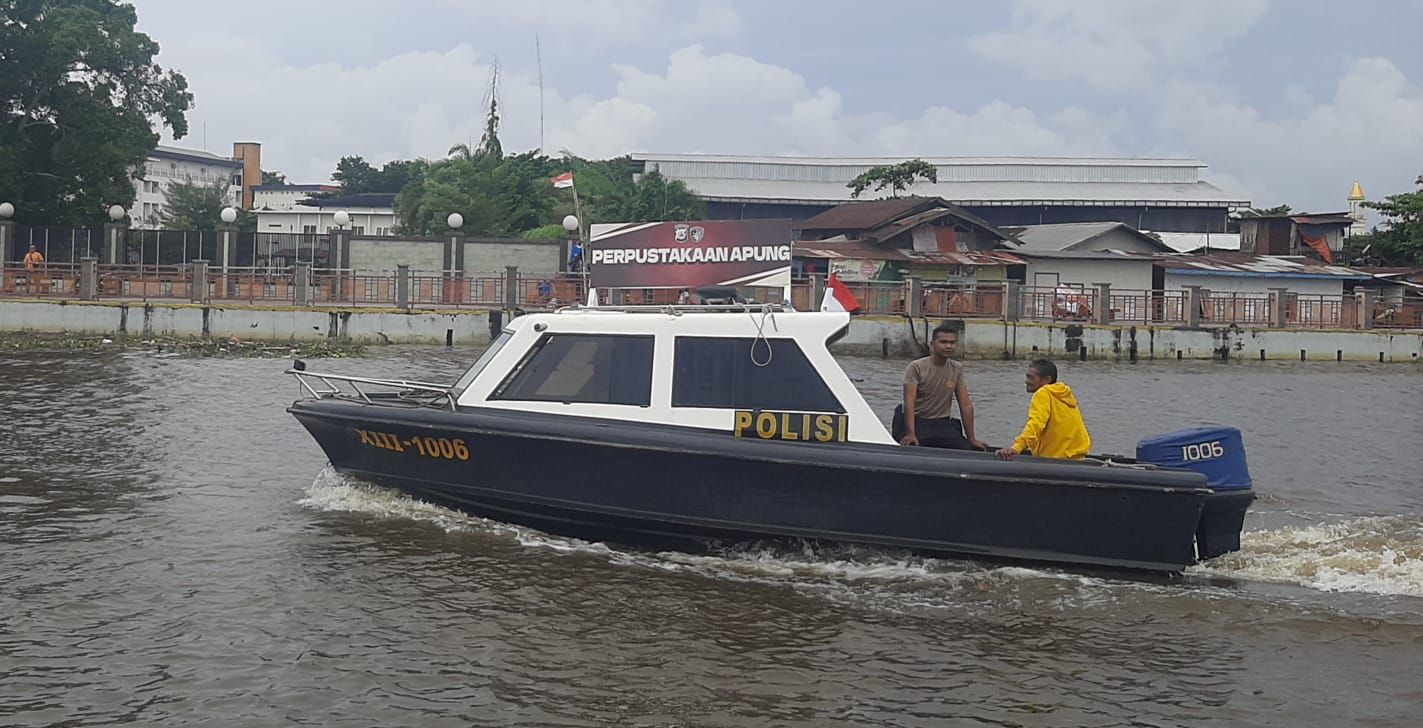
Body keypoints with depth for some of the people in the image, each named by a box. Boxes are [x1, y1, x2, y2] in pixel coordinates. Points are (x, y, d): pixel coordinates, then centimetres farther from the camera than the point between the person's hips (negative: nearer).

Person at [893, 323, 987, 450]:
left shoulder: (957, 369, 7)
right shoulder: (916, 367, -8)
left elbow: (965, 405, 6)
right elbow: (909, 402, -18)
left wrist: (971, 439, 2)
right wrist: (910, 434, -31)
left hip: (943, 424, 4)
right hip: (917, 422, -4)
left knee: (967, 450, -21)